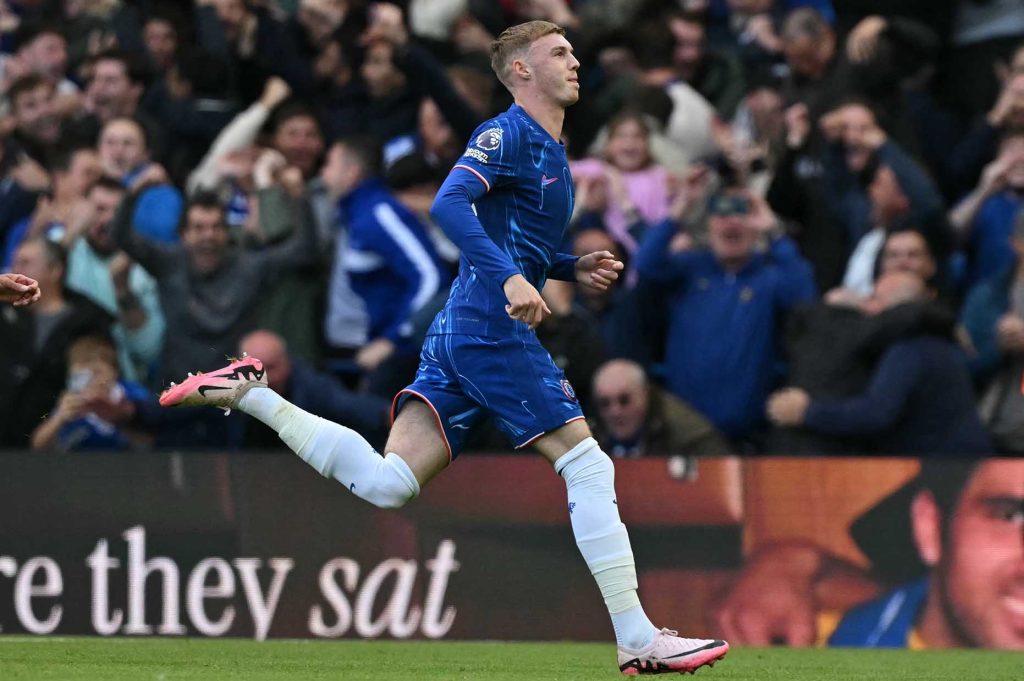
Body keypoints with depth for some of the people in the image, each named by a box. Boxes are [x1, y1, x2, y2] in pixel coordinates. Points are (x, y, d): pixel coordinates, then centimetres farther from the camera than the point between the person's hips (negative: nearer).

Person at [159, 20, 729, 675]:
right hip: (493, 330, -9)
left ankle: (249, 394, 5)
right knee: (588, 465, -9)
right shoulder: (508, 135, -8)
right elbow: (450, 204, -23)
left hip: (457, 333, 9)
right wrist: (510, 276, -32)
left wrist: (571, 267, 17)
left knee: (387, 483, 1)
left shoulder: (549, 149, 22)